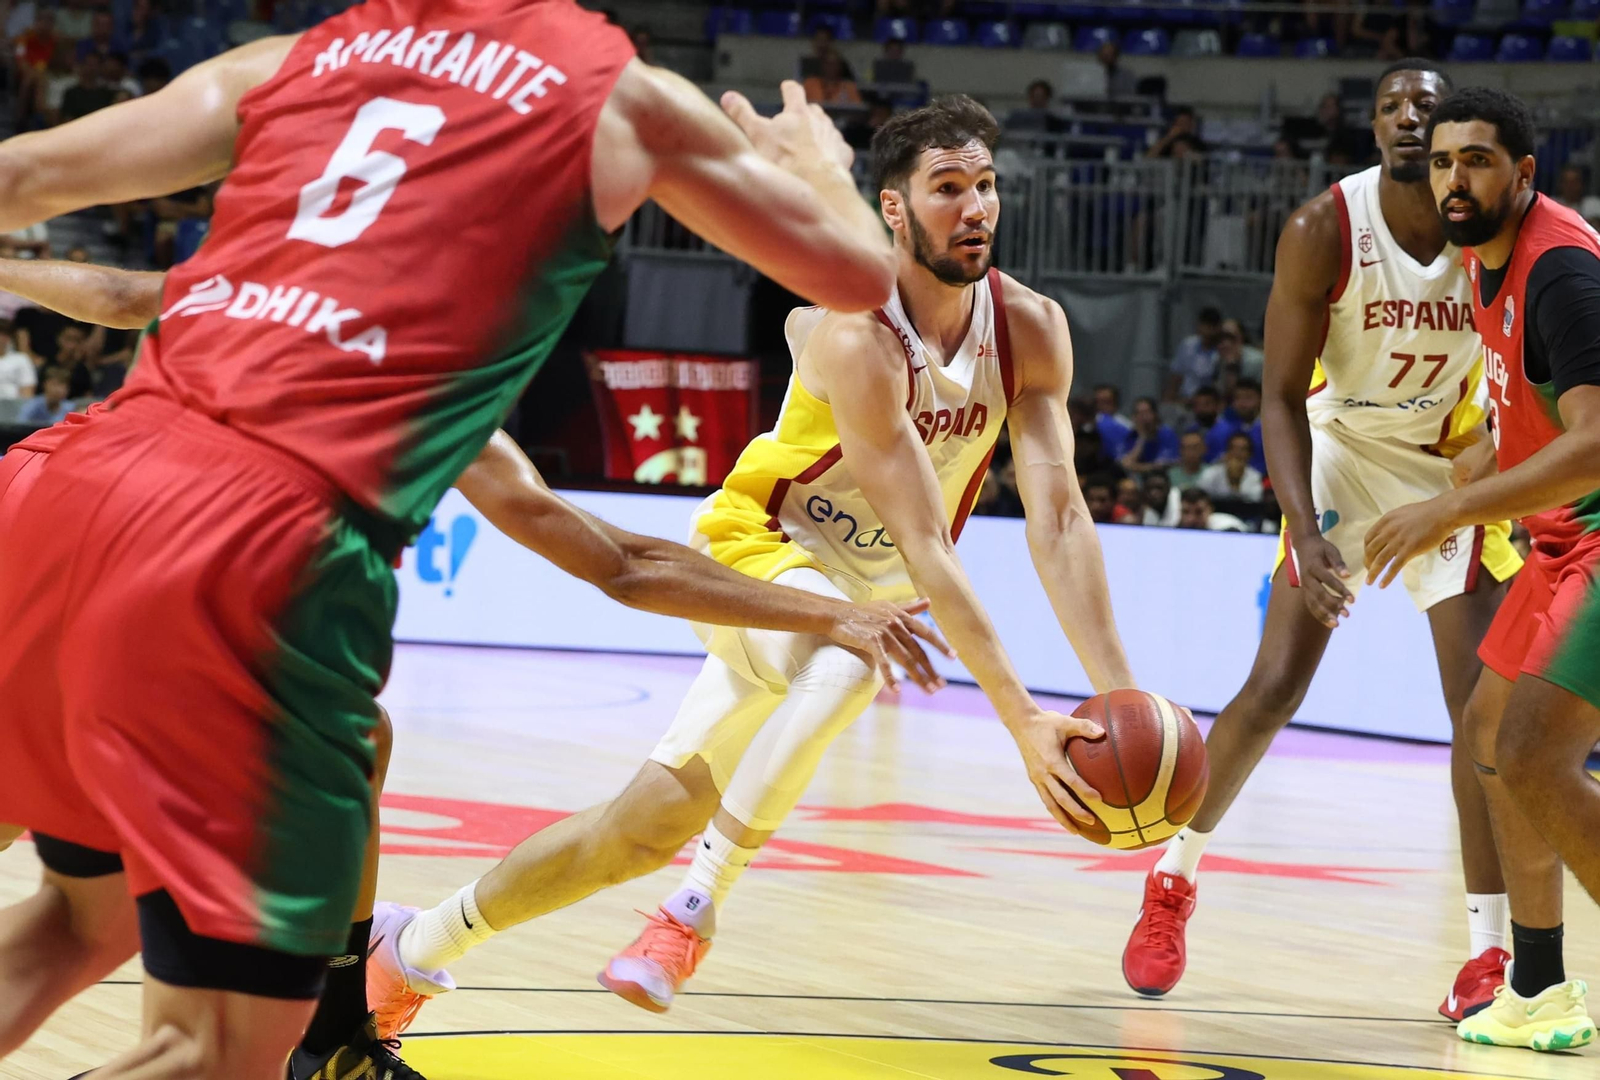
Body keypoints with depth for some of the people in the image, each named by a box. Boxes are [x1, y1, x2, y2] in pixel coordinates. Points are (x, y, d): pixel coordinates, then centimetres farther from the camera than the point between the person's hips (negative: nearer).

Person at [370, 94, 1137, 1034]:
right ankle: (702, 901, -24)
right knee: (856, 648, -38)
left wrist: (1121, 697, -30)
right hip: (757, 546, -6)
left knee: (652, 818, -4)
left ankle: (420, 948, 8)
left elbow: (1060, 518, -18)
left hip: (863, 590, 6)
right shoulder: (857, 334, -30)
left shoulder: (1030, 330, -12)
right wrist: (1021, 719, -40)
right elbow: (924, 545, -35)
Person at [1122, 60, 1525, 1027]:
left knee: (1484, 706, -7)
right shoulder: (1326, 230, -21)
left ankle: (1491, 951, -2)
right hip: (1346, 451, -1)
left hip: (1455, 466, 1)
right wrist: (1306, 531, -30)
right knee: (1274, 689, -6)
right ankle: (1174, 877, 16)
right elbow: (1284, 396, -17)